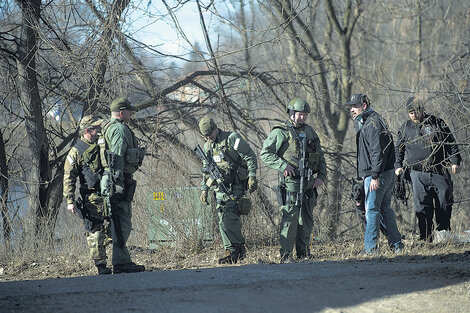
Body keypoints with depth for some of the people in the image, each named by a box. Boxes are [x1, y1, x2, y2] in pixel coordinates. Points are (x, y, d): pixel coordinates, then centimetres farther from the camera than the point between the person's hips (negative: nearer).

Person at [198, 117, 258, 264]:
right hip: (220, 189, 7)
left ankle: (239, 248, -3)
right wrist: (204, 189, 18)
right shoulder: (207, 146, 15)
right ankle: (231, 251, 7)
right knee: (223, 221, 1)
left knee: (229, 218, -16)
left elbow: (250, 157, -8)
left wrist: (252, 176, -15)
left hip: (235, 187, -7)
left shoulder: (232, 138, -7)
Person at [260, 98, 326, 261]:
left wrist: (322, 176, 7)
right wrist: (282, 165, -17)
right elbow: (265, 154, -7)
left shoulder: (310, 132, 16)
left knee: (306, 220, 9)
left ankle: (304, 253, 17)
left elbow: (320, 157, 21)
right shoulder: (280, 133, -3)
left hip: (309, 184, 6)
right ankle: (286, 255, -9)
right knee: (290, 218, -10)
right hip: (291, 183, -6)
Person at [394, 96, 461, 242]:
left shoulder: (437, 123, 5)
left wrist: (455, 162, 1)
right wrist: (398, 166, 10)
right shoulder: (405, 128, 11)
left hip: (439, 172, -1)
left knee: (444, 204, 1)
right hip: (418, 174, 1)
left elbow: (451, 143, 9)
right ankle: (426, 238, 2)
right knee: (422, 206, -4)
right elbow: (398, 149, 21)